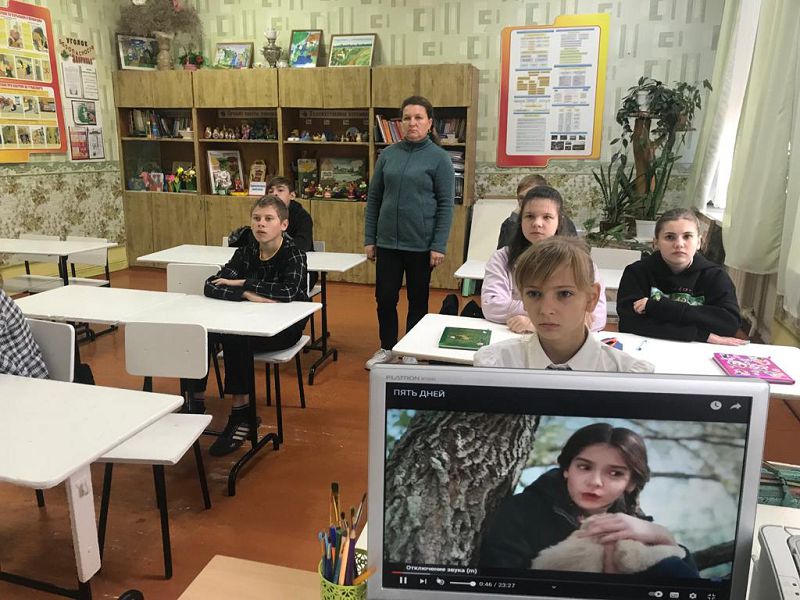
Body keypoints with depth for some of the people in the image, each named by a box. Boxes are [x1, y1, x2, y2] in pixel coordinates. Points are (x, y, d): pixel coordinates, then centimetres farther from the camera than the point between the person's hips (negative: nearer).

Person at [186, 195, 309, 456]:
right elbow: (211, 286, -12)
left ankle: (241, 414, -18)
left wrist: (242, 283, -23)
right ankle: (195, 402, -5)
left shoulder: (294, 254, -14)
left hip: (285, 327, -5)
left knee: (235, 341, -32)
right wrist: (249, 295, -30)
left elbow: (289, 291, -33)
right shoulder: (246, 251, -1)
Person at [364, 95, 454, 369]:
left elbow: (446, 204, -6)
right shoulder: (388, 154, 5)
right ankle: (387, 348, 29)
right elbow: (374, 197, 8)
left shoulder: (439, 158, -5)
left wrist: (439, 246, -11)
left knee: (417, 299, 11)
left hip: (420, 244, -3)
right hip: (388, 241, 3)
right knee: (385, 297, 8)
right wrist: (369, 238, 4)